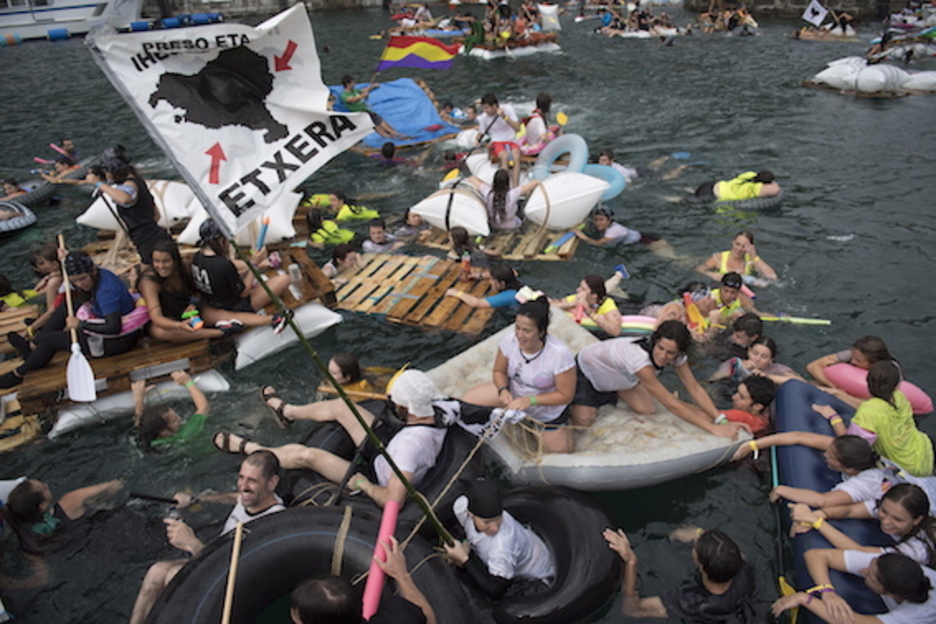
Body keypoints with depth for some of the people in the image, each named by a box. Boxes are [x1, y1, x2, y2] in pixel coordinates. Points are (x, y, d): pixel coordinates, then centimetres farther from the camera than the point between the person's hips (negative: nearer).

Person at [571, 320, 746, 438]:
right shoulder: (640, 358, -45)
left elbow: (695, 388, -17)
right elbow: (672, 405, -42)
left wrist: (721, 420, -28)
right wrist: (713, 429, -40)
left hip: (618, 374, 7)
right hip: (587, 368, -7)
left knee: (647, 409, -7)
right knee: (582, 421, -21)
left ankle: (609, 395, 18)